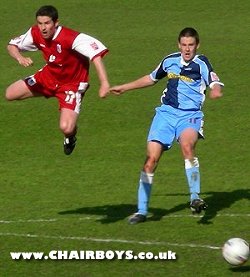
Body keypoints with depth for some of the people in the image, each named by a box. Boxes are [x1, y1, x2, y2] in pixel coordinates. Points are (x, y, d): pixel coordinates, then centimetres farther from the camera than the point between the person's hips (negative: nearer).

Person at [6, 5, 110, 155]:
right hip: (49, 76, 6)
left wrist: (104, 83, -54)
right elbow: (12, 45, -2)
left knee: (66, 128, -23)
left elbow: (96, 54, -43)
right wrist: (20, 58, -26)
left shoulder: (71, 38, -35)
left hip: (72, 84, -6)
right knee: (10, 94, 6)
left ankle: (71, 135, 19)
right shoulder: (35, 34, -16)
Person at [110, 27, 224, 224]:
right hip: (166, 113, 4)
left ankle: (195, 197, -32)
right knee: (152, 158, -6)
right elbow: (152, 78, 29)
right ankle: (142, 211, 4)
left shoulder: (201, 64, -4)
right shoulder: (170, 61, 10)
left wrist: (216, 90, -45)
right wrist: (124, 88, 35)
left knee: (187, 144, -35)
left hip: (190, 115, -4)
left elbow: (215, 83, -21)